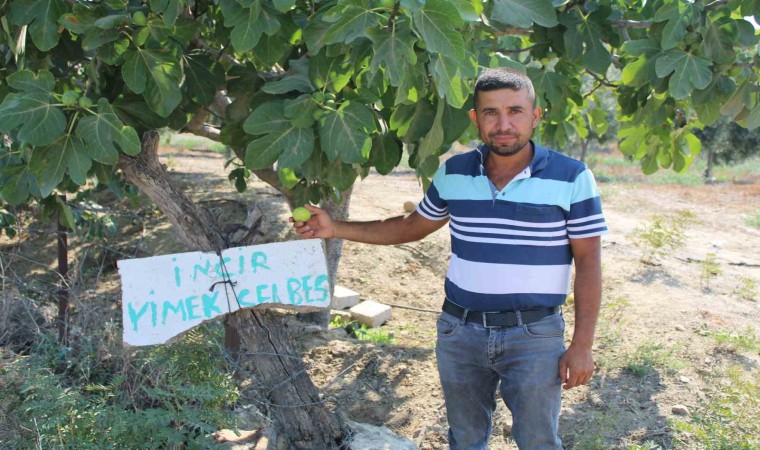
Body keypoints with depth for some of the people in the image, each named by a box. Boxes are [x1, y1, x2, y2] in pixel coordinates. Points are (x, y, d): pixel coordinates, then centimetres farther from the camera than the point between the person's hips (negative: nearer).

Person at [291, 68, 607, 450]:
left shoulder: (571, 178, -9)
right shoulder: (453, 174, 0)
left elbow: (588, 262, -6)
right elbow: (413, 227, 14)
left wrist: (581, 345, -9)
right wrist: (336, 228, 7)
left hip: (534, 335, -3)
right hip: (459, 331, 3)